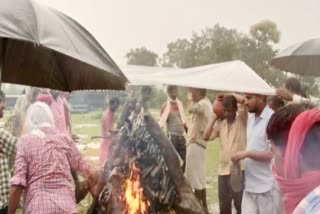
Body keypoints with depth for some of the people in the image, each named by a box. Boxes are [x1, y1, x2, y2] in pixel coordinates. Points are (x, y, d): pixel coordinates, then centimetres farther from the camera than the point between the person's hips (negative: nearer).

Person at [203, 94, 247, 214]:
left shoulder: (241, 119, -3)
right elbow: (206, 137, 2)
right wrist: (215, 118, 3)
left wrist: (231, 94, -2)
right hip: (223, 169, 5)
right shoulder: (220, 124, 10)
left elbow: (243, 100, -19)